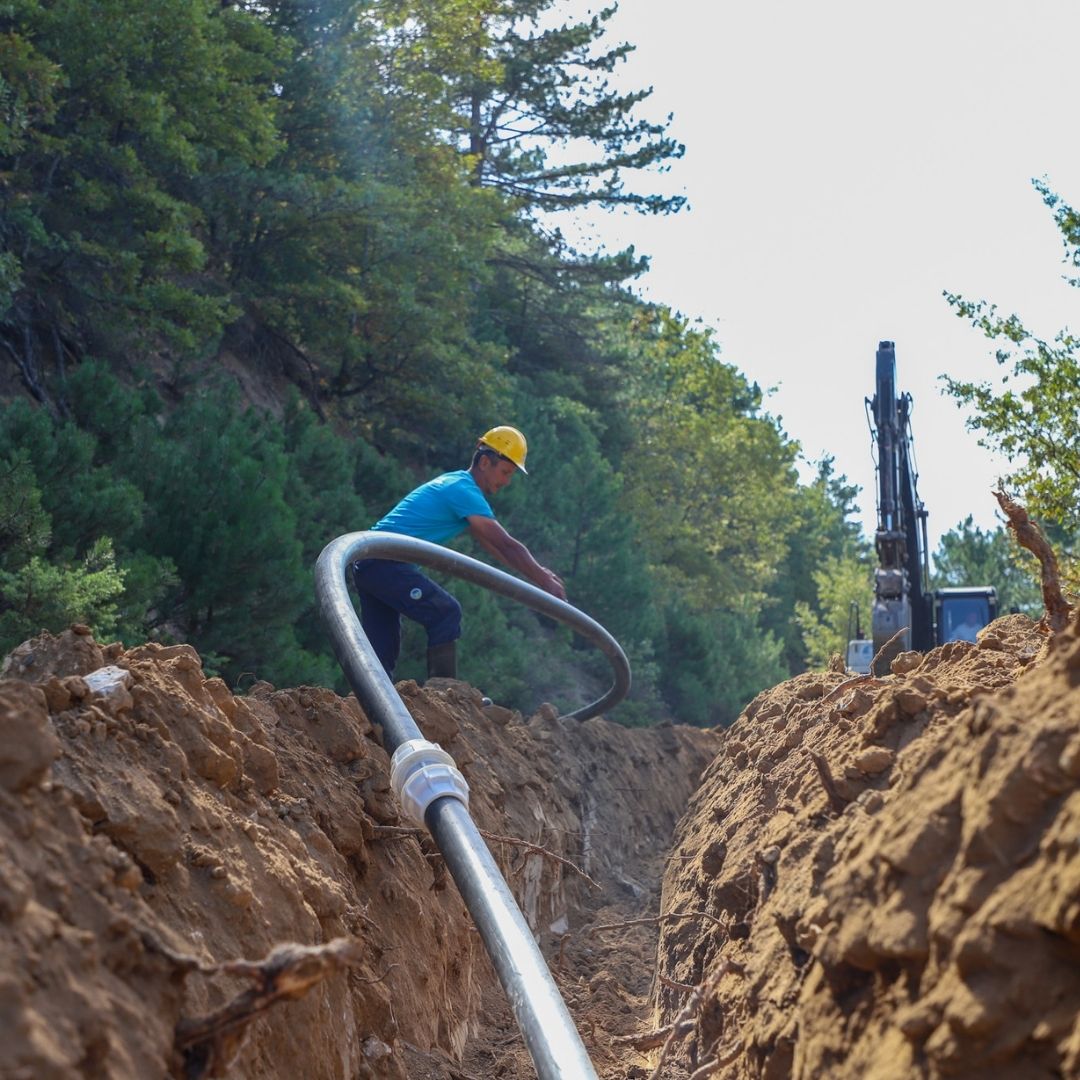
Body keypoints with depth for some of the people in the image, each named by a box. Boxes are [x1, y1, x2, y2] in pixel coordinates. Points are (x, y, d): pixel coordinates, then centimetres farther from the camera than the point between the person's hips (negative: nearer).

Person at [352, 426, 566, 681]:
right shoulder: (465, 490, -12)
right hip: (386, 562, -10)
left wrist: (538, 573, 20)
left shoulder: (455, 483, 19)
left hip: (366, 564, 10)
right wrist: (546, 582, -9)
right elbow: (507, 546, -15)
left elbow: (490, 543, 25)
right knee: (446, 612, -14)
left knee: (383, 651, 10)